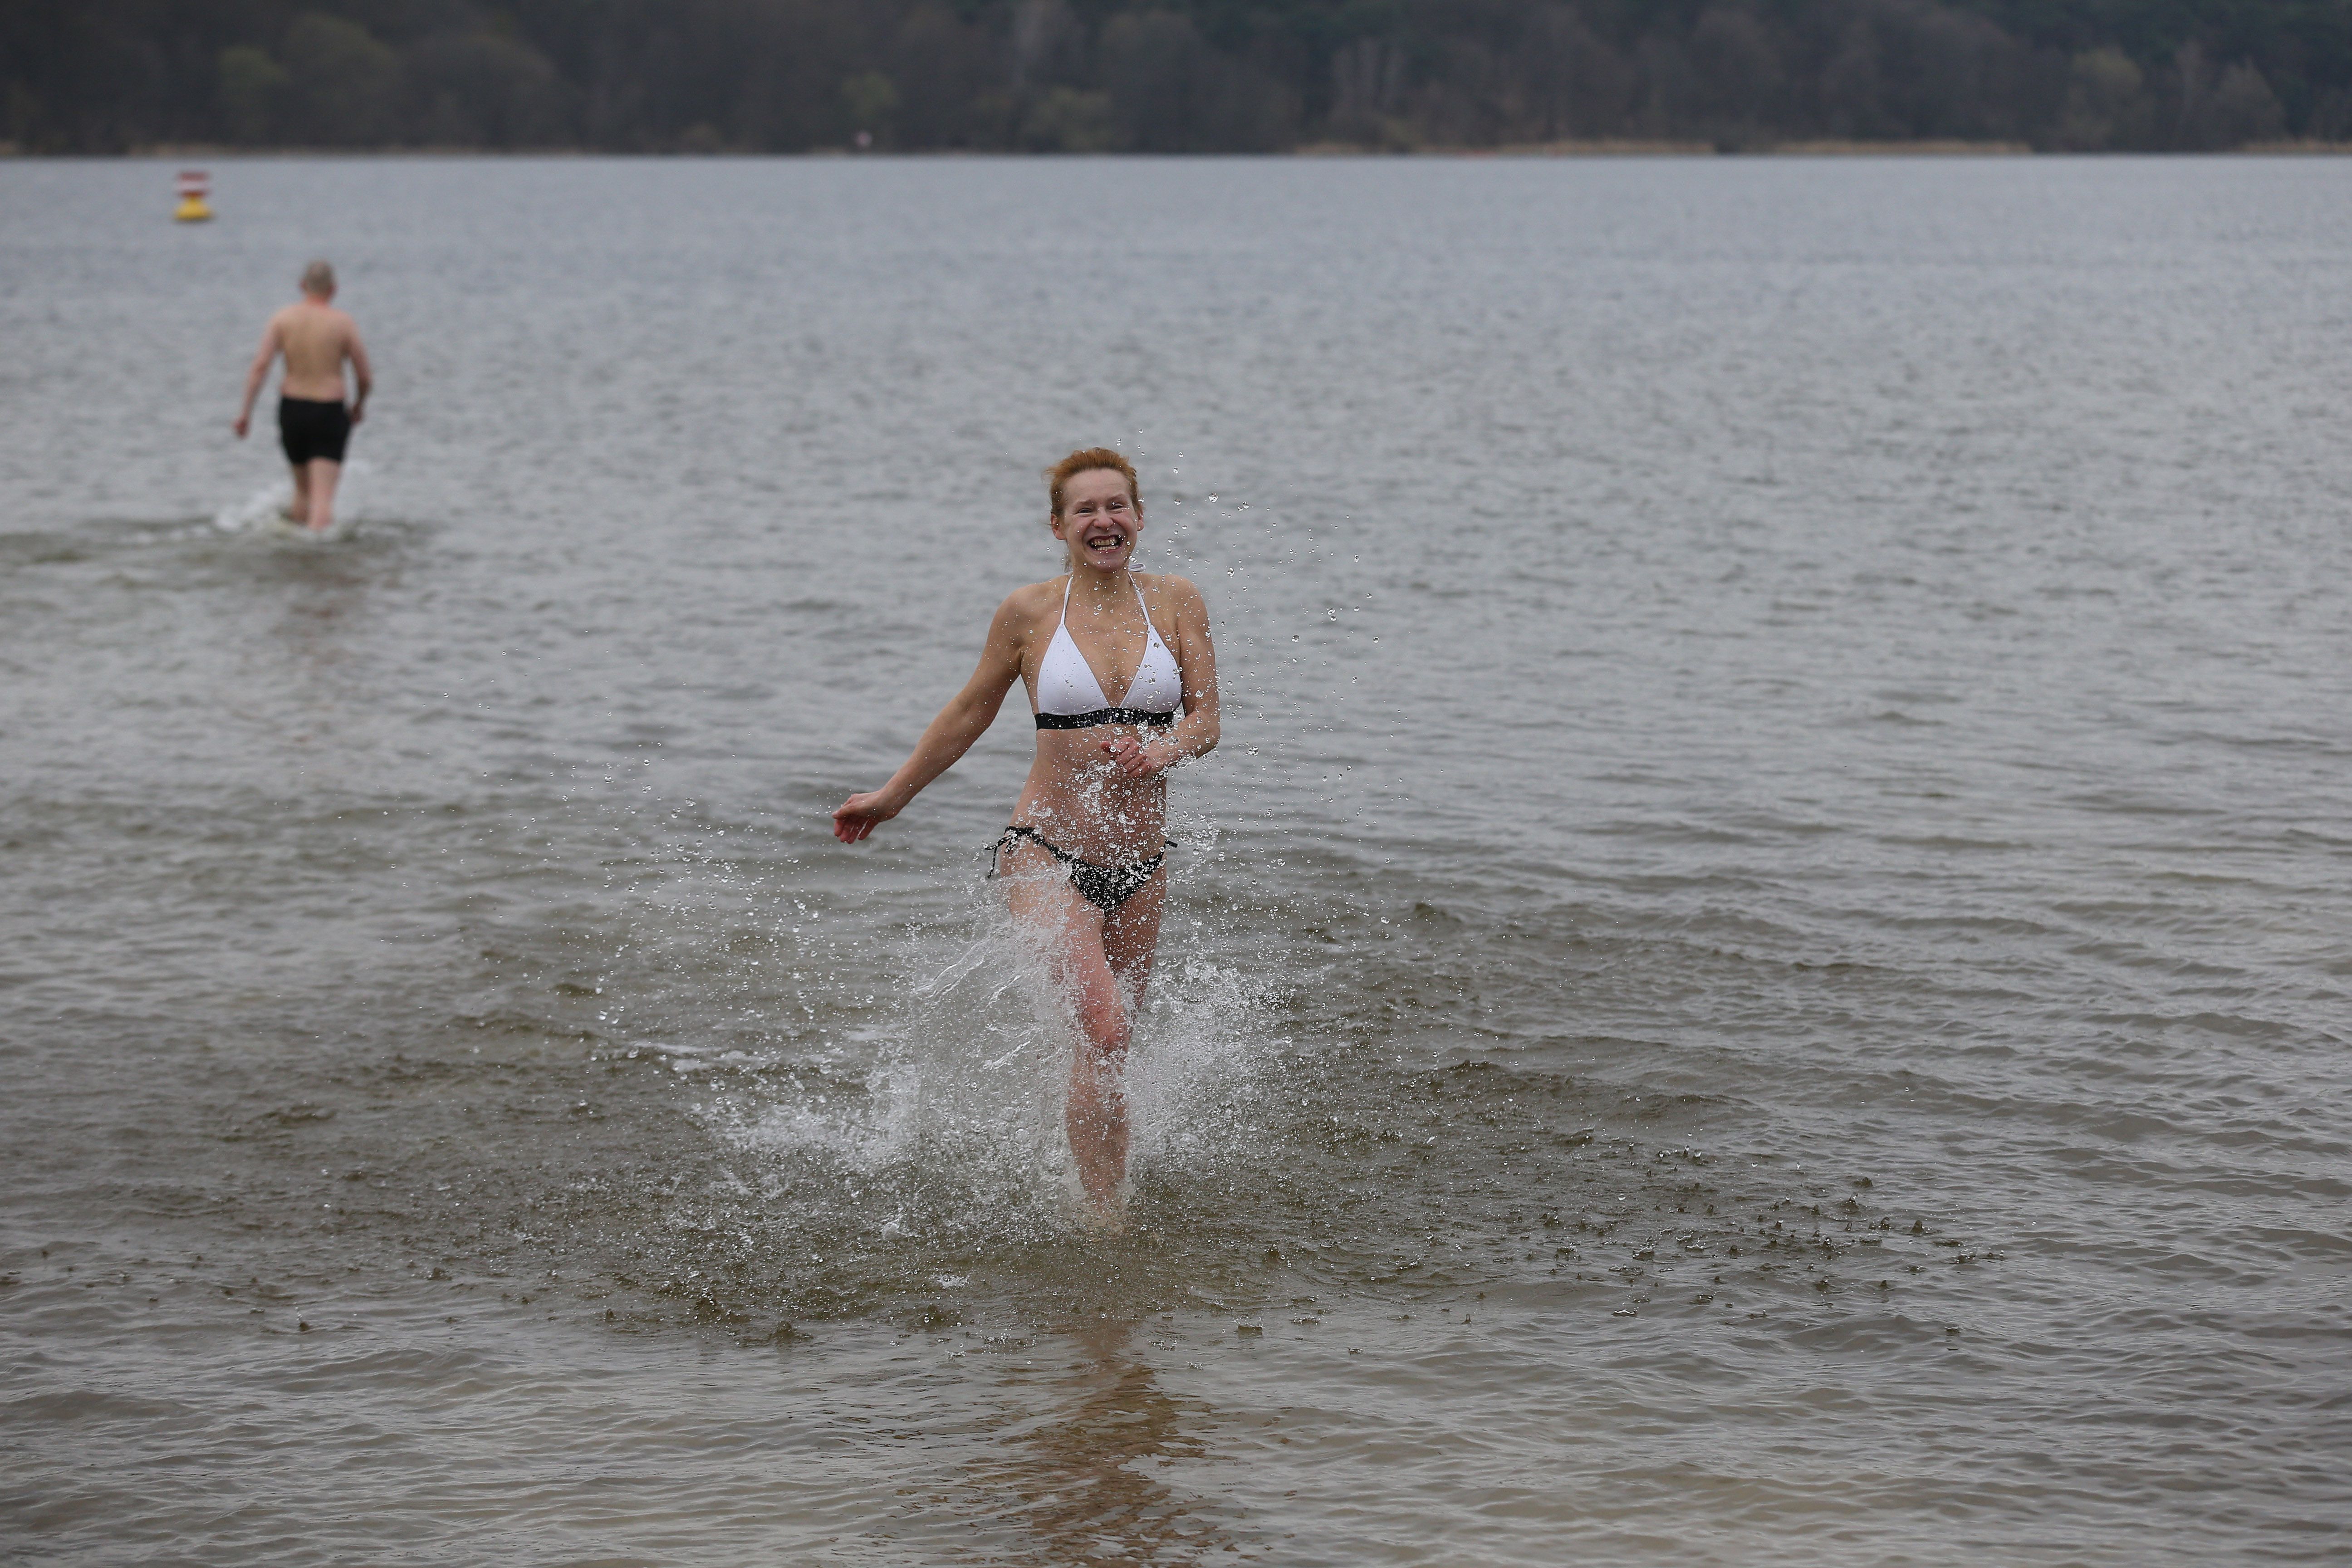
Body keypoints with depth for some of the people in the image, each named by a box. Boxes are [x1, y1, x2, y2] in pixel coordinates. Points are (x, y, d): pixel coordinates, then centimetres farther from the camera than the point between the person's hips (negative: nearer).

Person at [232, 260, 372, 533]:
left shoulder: (283, 319, 0)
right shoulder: (344, 324, -5)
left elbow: (260, 367, -9)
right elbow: (365, 377, -1)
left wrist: (246, 410, -6)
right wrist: (360, 404, 19)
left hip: (291, 408, 3)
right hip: (329, 412, -3)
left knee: (302, 487, 24)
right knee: (323, 496, -7)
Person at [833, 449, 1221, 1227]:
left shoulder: (1175, 602, 3)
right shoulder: (1030, 613, -2)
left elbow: (1206, 721, 2)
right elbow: (968, 716, 11)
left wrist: (1159, 755, -20)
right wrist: (892, 796, 18)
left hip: (1141, 864, 3)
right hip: (1048, 855, -3)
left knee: (1108, 1045, 12)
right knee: (1104, 1033, -20)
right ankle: (1107, 1229, -15)